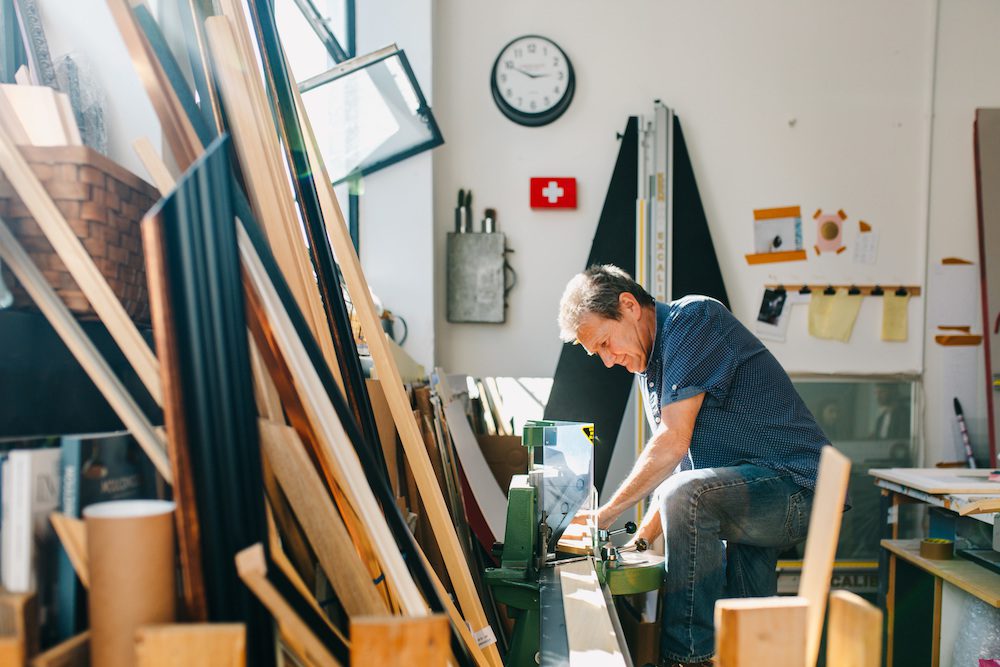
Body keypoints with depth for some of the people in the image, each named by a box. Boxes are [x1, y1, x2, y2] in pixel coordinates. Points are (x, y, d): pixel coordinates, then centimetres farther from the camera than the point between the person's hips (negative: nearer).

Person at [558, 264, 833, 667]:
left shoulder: (693, 318, -14)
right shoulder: (650, 365, 16)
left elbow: (673, 442, -21)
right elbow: (671, 468, 17)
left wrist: (607, 513, -13)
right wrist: (637, 543, 7)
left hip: (795, 485, -10)